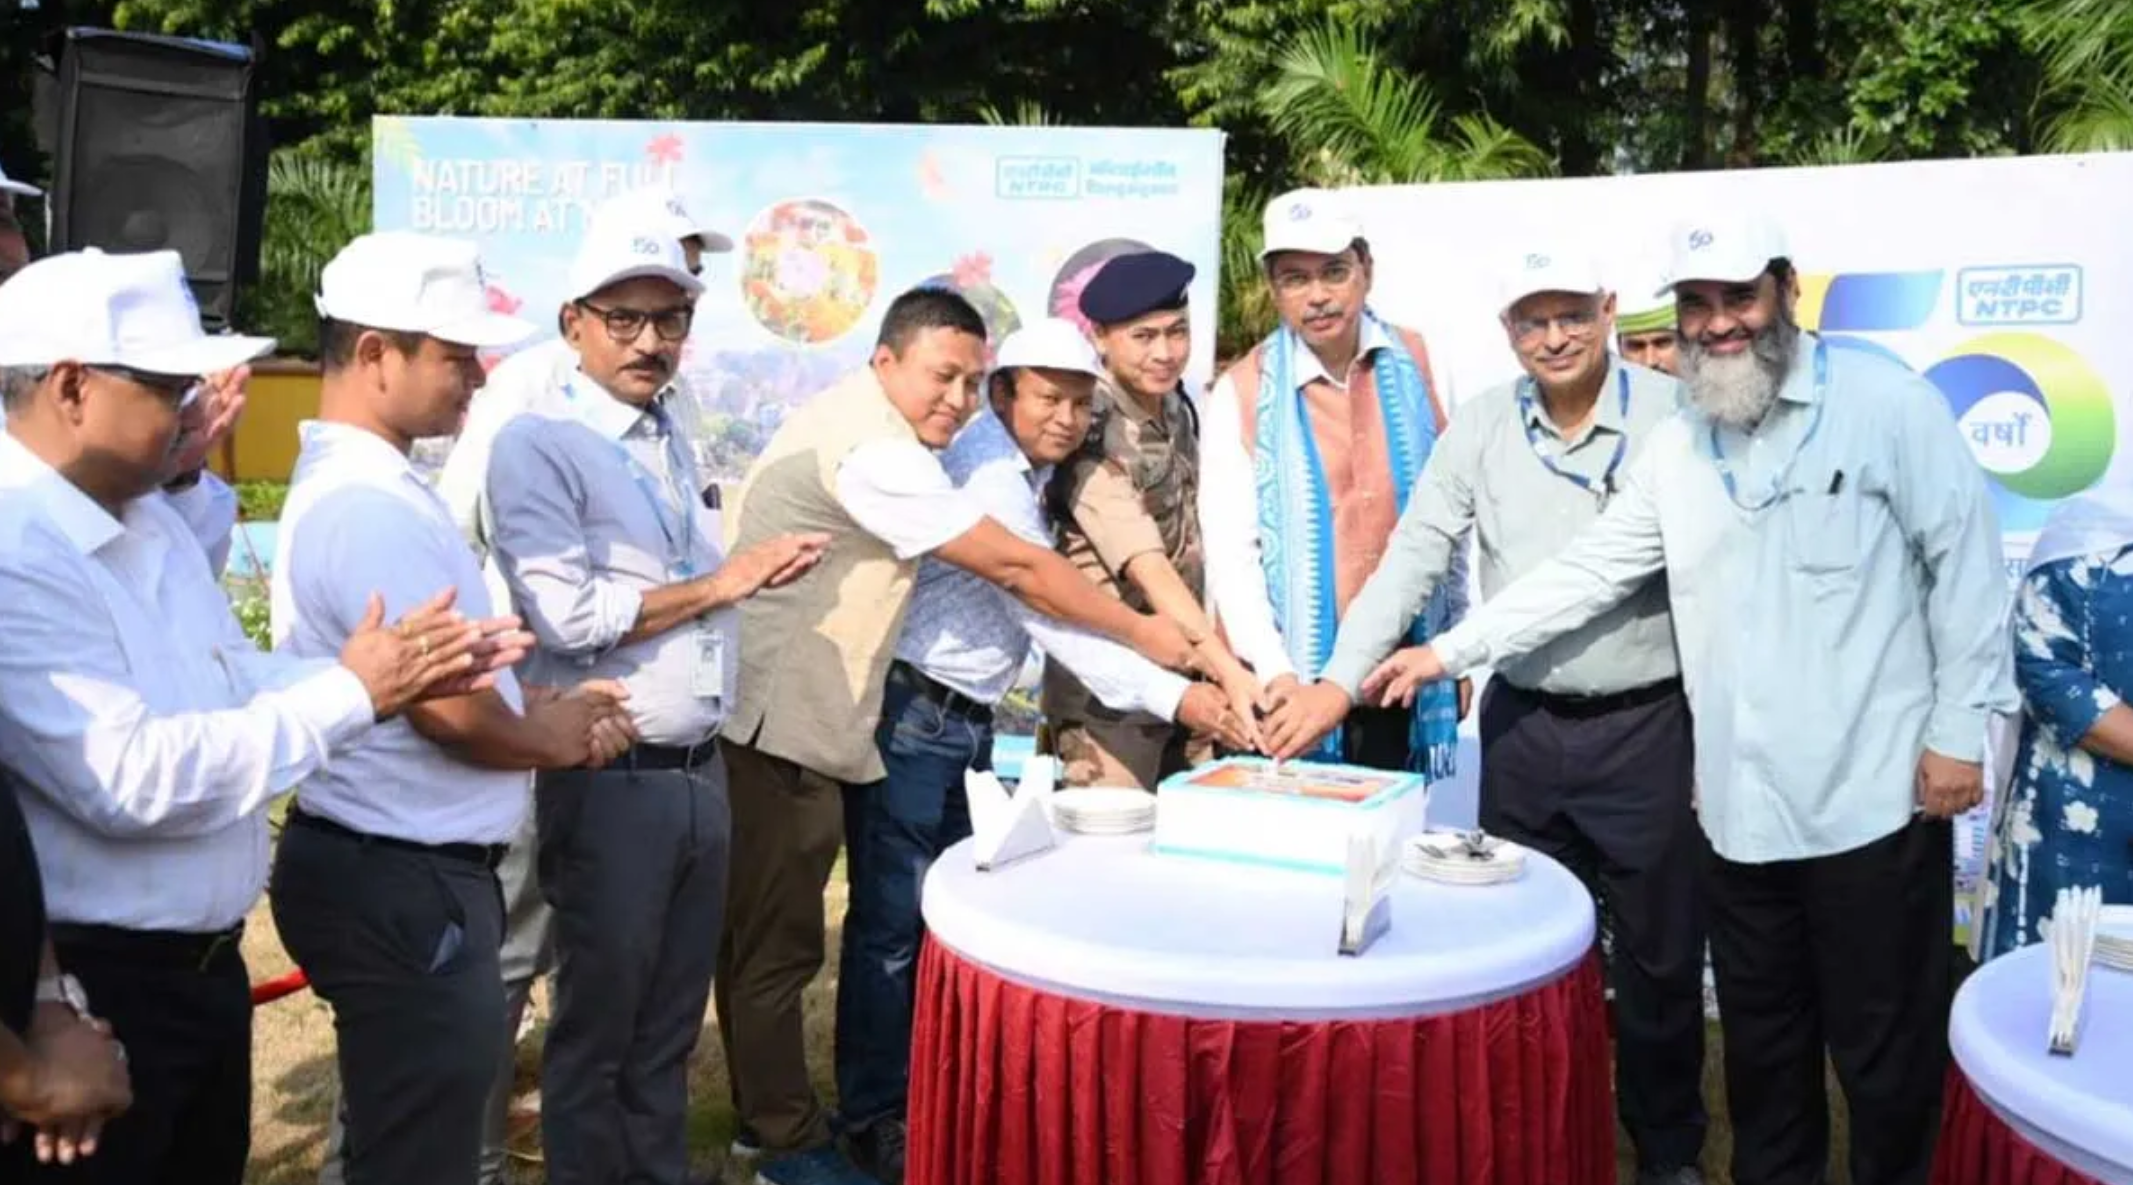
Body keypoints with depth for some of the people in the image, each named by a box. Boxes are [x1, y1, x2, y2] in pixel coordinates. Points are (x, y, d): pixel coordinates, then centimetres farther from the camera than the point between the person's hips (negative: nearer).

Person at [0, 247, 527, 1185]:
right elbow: (128, 779, -30)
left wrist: (400, 678, -3)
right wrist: (351, 692, -23)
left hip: (204, 961, 9)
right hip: (93, 983, -9)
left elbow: (231, 682, 13)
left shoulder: (151, 518, 7)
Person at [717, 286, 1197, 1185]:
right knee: (778, 942, 2)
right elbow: (1014, 568, -17)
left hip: (791, 721, 11)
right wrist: (1143, 633, -7)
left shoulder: (866, 431, 14)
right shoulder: (873, 451, -19)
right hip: (777, 726, -11)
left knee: (762, 934, 19)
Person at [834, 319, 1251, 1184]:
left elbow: (1042, 609, 11)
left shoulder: (1020, 472, 12)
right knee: (893, 919, -1)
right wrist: (1175, 697, -25)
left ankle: (921, 1094, 27)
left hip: (960, 720, 10)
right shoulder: (989, 477, -19)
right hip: (911, 716, -10)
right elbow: (1054, 619, -23)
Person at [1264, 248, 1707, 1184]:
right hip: (1522, 725, 3)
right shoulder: (1480, 426, 0)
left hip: (1651, 725, -2)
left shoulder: (1675, 416, -8)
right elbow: (1412, 559, -1)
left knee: (1660, 958, 11)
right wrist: (1340, 682, -10)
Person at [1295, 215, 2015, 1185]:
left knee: (1885, 1051, 8)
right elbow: (1584, 574, 10)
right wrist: (1450, 652, 4)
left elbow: (1964, 563, -5)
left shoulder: (1883, 402, -5)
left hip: (1874, 798, -5)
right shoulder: (1676, 450, 10)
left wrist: (1959, 726, -8)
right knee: (1762, 1044, 17)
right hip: (1742, 810, 5)